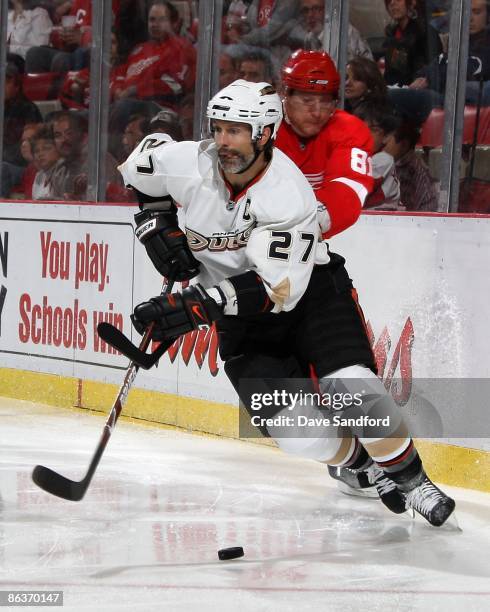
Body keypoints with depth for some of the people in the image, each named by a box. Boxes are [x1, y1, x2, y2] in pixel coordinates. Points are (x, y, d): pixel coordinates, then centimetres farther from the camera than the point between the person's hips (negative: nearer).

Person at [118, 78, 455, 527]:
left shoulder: (288, 195, -28)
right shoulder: (192, 164, -15)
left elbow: (275, 288, -34)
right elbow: (141, 163, 8)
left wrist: (195, 307, -40)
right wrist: (158, 225, -2)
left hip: (310, 289, -3)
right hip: (242, 318, 3)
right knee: (297, 434, -13)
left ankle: (411, 480, -2)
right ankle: (362, 466, 16)